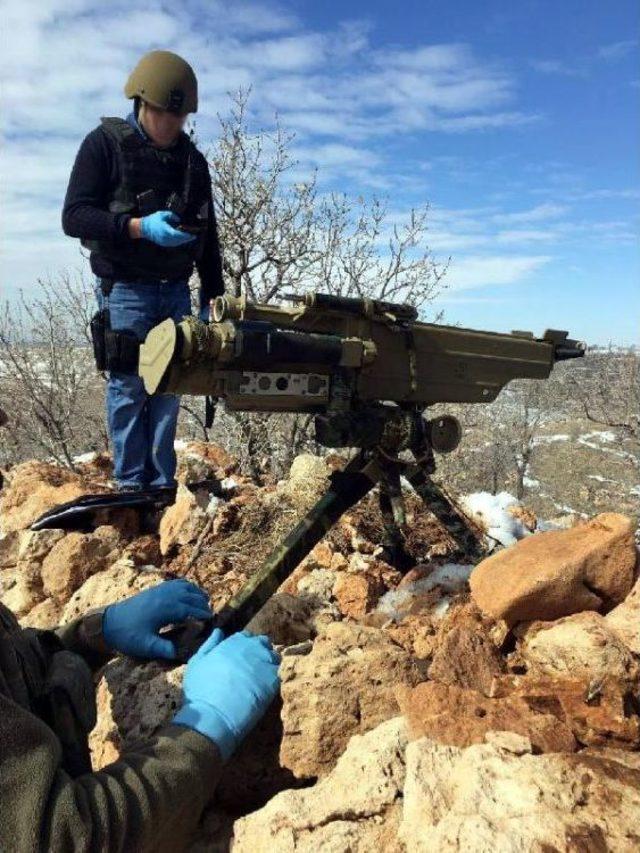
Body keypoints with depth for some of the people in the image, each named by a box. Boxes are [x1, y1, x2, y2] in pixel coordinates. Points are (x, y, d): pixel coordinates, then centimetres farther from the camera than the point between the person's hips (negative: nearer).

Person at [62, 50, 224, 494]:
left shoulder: (192, 160, 14)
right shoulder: (104, 144, 0)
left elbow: (208, 236, 17)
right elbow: (74, 216, -8)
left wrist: (212, 297, 11)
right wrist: (139, 227, -22)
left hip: (176, 290, 4)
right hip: (125, 289, -4)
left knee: (169, 387, 3)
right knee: (129, 386, -5)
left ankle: (162, 484, 12)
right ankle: (131, 486, 5)